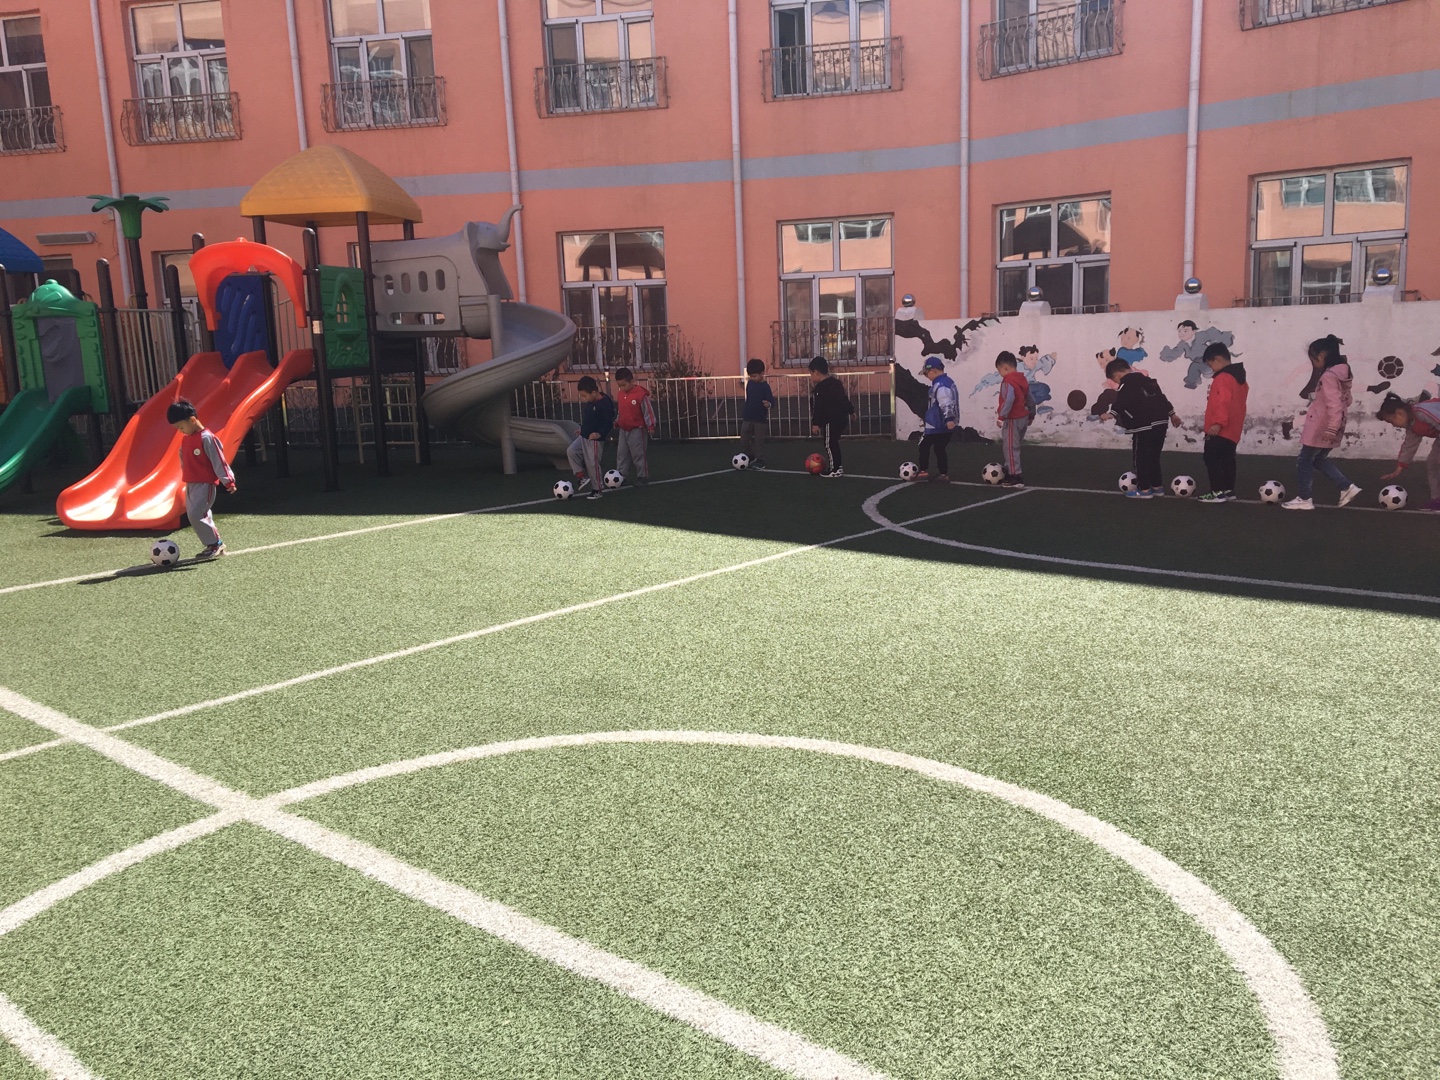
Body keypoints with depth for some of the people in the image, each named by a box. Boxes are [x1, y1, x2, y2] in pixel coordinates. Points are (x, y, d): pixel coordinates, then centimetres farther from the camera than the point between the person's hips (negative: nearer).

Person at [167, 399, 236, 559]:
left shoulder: (206, 438, -14)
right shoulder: (185, 440, 11)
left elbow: (218, 460, -16)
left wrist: (228, 481, -18)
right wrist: (186, 481, 22)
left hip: (205, 484, -9)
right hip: (190, 484, 9)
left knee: (195, 515, -17)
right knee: (194, 516, 10)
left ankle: (214, 544, -6)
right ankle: (215, 545, 16)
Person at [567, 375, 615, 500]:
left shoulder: (605, 404, -21)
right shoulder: (589, 402, 4)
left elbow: (608, 423, -21)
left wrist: (599, 433, -32)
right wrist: (583, 429, 19)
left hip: (595, 439, -9)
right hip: (584, 436, 9)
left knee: (592, 464, -3)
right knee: (571, 452, 5)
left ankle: (596, 490, 11)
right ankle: (582, 477, 9)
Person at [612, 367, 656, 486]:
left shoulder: (641, 394, -16)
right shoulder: (621, 394, 5)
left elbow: (648, 411, -13)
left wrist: (651, 426, -13)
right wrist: (617, 422, 20)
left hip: (637, 430, -7)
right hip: (623, 430, 7)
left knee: (639, 454, 0)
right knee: (621, 454, 8)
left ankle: (643, 477, 10)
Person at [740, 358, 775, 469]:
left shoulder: (765, 387, -14)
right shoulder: (750, 383, 4)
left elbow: (772, 401, -18)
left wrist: (769, 404, -40)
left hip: (760, 419, -6)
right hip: (747, 418, 6)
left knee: (759, 441, 1)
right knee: (744, 440, 9)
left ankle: (760, 461, 10)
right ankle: (748, 458, 26)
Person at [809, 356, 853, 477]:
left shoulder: (820, 387, -16)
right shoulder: (836, 382, 13)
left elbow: (819, 407, -19)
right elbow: (844, 399, 21)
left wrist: (816, 423, -17)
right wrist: (851, 410, 31)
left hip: (831, 420, -10)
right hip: (842, 417, 10)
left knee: (829, 444, -2)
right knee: (833, 442, 18)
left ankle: (835, 469, 0)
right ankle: (838, 466, 21)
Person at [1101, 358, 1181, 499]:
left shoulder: (1126, 384, -6)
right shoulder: (1147, 380, 22)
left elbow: (1121, 401, -26)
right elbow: (1161, 397, 27)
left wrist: (1111, 414, -41)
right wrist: (1172, 414, 35)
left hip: (1144, 426, -9)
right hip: (1160, 422, 9)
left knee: (1141, 457, -2)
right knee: (1154, 456, 17)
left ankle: (1144, 489, -1)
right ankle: (1157, 487, 21)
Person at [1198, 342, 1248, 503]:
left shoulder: (1223, 378, -16)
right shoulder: (1239, 378, 17)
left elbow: (1223, 403, -27)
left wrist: (1218, 423, -29)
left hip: (1220, 430, -10)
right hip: (1232, 430, 10)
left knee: (1211, 459, -7)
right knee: (1227, 460, 14)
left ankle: (1218, 492, -9)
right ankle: (1228, 491, 19)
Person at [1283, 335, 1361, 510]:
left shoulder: (1328, 376, -21)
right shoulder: (1343, 374, 9)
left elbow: (1334, 405, -26)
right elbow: (1347, 399, 18)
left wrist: (1331, 429, -26)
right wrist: (1333, 427, 21)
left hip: (1321, 429, -9)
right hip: (1330, 428, 9)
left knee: (1304, 461, 3)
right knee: (1319, 459, 21)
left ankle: (1304, 499, 9)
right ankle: (1347, 487, 15)